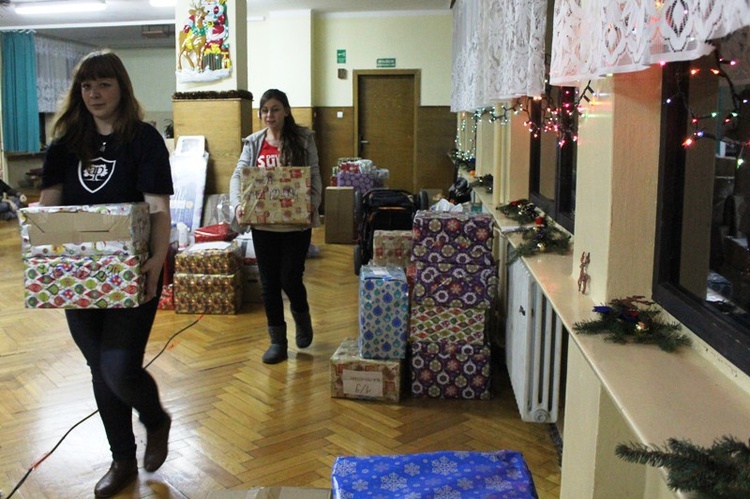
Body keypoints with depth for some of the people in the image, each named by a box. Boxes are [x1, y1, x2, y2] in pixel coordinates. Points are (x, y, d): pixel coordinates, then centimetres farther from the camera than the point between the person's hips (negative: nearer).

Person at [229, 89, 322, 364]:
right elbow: (238, 176, -1)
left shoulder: (303, 139, -2)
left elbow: (315, 177, -3)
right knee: (269, 283, 7)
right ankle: (277, 342, 20)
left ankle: (302, 318, 32)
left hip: (296, 223, -3)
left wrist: (313, 205, -19)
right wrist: (238, 203, -19)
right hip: (263, 224, 3)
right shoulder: (253, 143, 5)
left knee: (290, 279, -2)